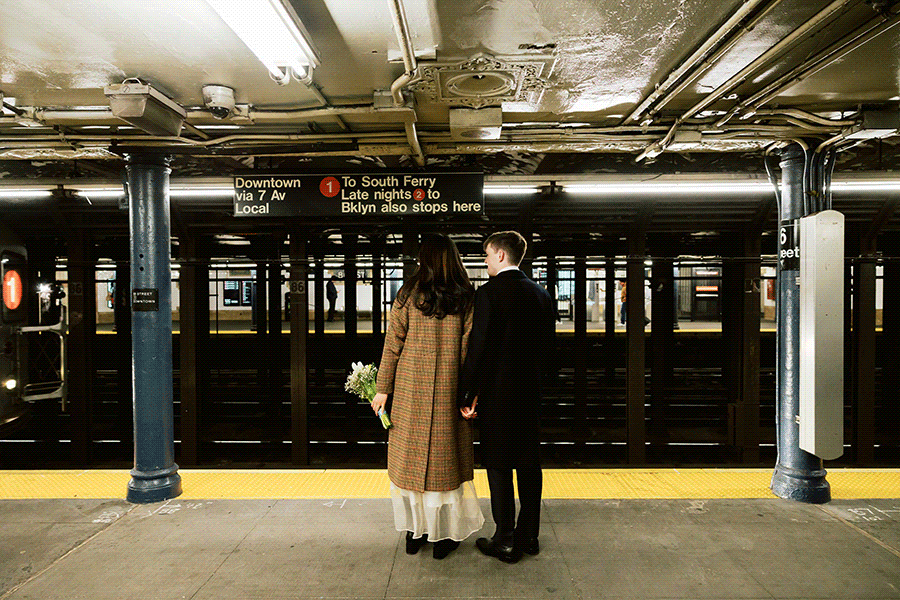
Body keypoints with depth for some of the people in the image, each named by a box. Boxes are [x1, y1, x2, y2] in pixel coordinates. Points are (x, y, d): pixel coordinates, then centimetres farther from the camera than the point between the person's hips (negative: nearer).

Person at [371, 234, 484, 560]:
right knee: (445, 458, 11)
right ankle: (444, 535, 21)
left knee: (411, 457, 13)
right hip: (449, 390, 0)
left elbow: (392, 345, -3)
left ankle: (414, 532, 25)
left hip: (410, 388, 0)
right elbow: (469, 350, -5)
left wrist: (382, 389, 2)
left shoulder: (408, 295, -4)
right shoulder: (466, 298, -3)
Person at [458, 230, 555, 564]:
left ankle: (505, 542, 14)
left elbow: (478, 348, -16)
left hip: (497, 392, -6)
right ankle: (528, 536, 26)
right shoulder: (540, 294, 6)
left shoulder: (489, 292, -14)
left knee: (499, 467, 4)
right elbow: (547, 345, 10)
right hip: (530, 392, 6)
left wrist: (467, 395, -9)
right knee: (529, 464, 14)